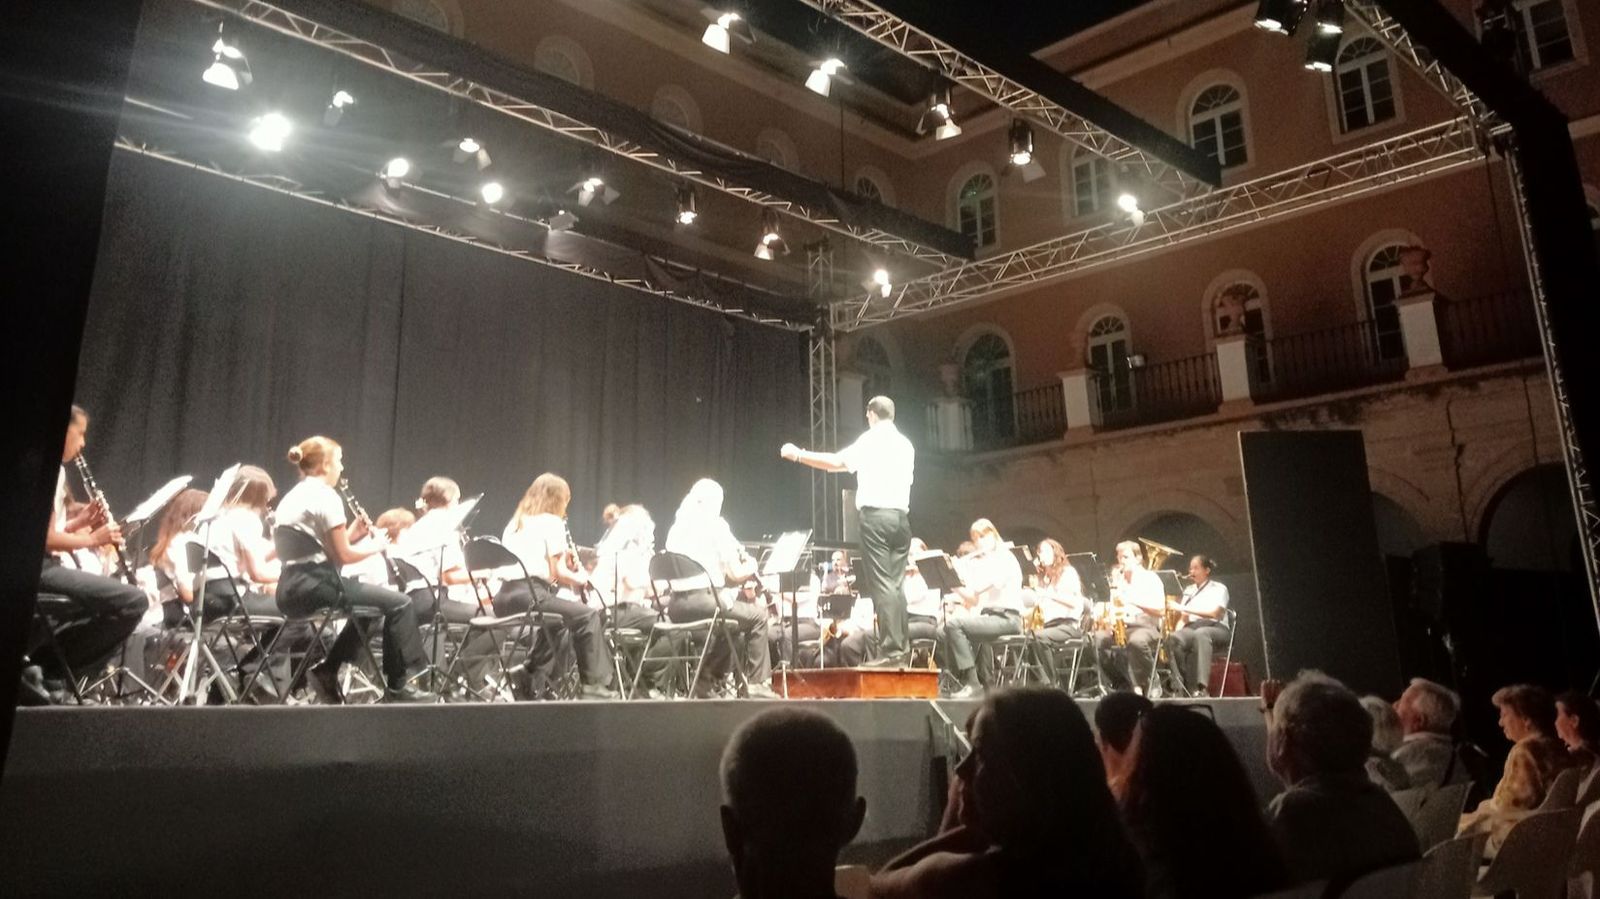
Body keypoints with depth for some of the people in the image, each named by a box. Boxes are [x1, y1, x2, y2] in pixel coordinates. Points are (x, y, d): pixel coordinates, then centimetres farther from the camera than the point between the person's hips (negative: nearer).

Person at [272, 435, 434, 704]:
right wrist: (377, 546, 3)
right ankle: (398, 686, 2)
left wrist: (351, 534, 11)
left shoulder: (291, 497, 17)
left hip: (290, 590, 10)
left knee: (368, 608, 27)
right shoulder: (326, 496, -11)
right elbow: (343, 556, -14)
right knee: (399, 603, -3)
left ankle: (326, 671, 19)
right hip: (316, 584, -10)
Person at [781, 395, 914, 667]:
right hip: (900, 516, 7)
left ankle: (892, 650, -13)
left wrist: (798, 455, -5)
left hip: (876, 514, -6)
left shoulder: (871, 440, -2)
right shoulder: (906, 445, 19)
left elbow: (836, 462, -13)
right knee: (896, 583, 7)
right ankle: (903, 648, 4)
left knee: (881, 583, -9)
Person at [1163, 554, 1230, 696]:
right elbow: (1182, 615, 18)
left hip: (1215, 628, -4)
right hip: (1191, 628, 4)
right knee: (1173, 638, -33)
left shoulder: (1219, 588, 9)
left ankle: (1200, 687, -51)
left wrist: (1186, 609, -14)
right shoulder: (1188, 590, 25)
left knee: (1200, 634, -42)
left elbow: (1215, 613, -7)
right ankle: (1184, 685, -36)